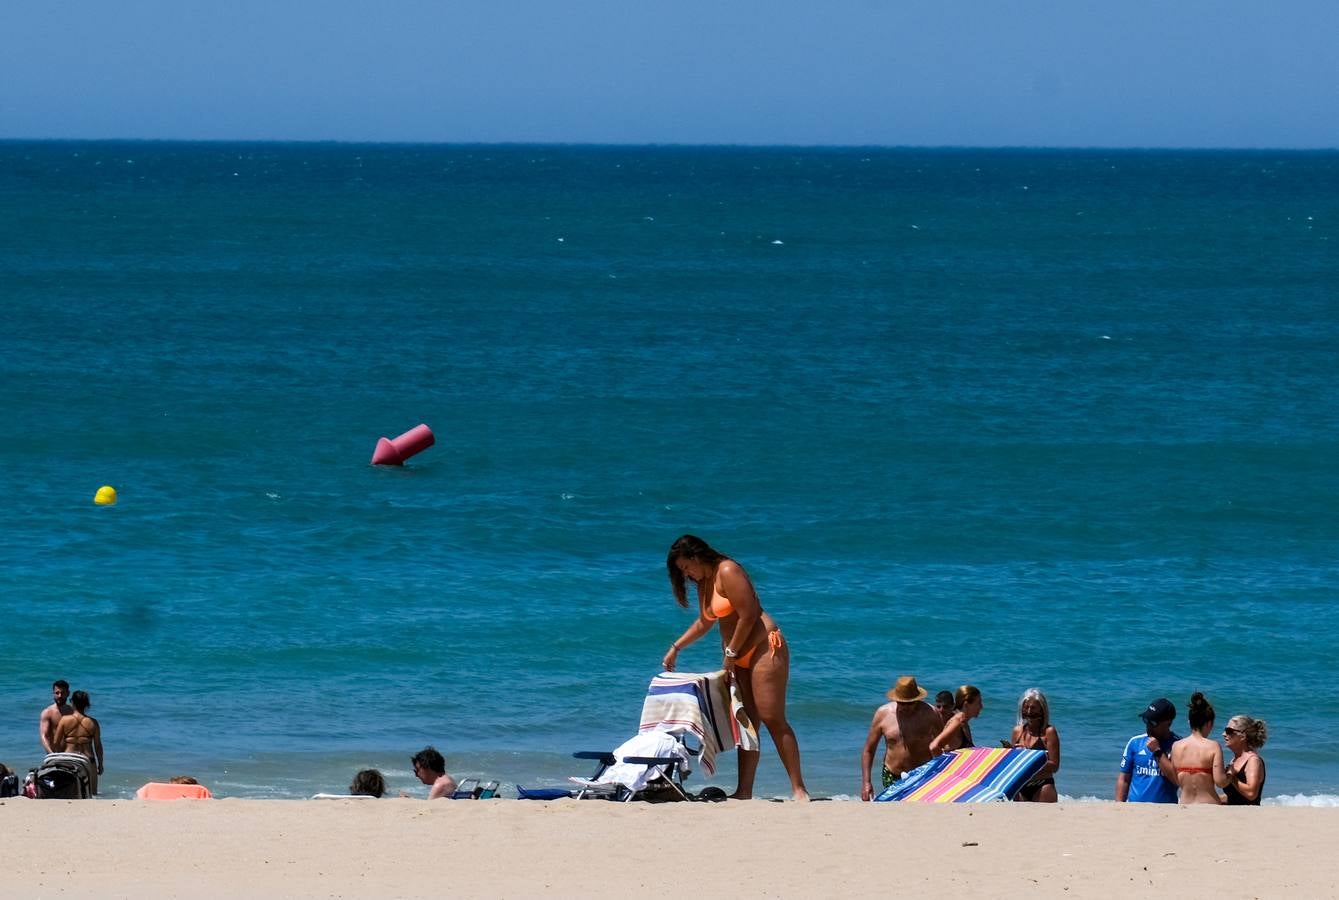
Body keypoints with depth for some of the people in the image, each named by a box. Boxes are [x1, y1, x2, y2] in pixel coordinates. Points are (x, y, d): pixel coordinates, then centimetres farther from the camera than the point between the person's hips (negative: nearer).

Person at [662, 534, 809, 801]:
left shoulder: (727, 572, -14)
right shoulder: (703, 582, 14)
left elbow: (748, 615, -18)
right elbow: (704, 622, 30)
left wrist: (731, 652, -11)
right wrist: (675, 648, 25)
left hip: (763, 646, -10)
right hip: (738, 657, 10)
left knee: (772, 719, -15)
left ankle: (799, 789, -17)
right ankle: (744, 791, 1)